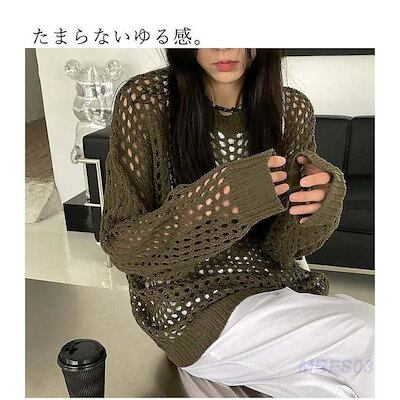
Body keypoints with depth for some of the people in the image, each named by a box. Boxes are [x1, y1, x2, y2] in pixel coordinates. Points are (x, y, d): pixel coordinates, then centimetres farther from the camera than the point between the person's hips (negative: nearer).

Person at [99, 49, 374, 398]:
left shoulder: (293, 109, -5)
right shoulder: (143, 100, -14)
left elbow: (281, 250, -2)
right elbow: (120, 245, -13)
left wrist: (316, 203, -25)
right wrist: (213, 202, -29)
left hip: (277, 284, 4)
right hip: (194, 306, -3)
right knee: (365, 338, -18)